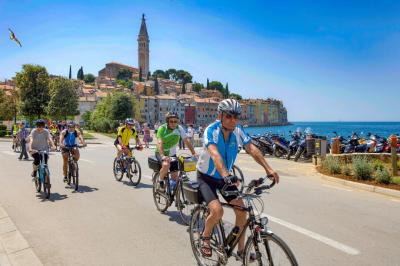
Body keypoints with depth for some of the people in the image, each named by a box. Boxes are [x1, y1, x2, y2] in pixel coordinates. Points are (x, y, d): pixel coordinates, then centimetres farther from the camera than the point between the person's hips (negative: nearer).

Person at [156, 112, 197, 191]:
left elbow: (187, 141, -14)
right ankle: (161, 182, -7)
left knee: (175, 176, 0)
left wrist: (194, 153, -26)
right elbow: (159, 143, -34)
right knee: (166, 165, -34)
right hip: (161, 153, -3)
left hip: (172, 154, 4)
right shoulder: (162, 128, -23)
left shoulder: (179, 128, -14)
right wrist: (163, 156, -50)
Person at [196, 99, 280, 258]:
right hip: (206, 177, -5)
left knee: (241, 210, -4)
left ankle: (241, 250, 15)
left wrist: (268, 169, -34)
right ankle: (205, 237, 7)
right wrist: (226, 176, -57)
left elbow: (252, 149, -21)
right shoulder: (211, 131, -26)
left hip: (224, 177, 5)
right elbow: (215, 154, -42)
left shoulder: (237, 131, -11)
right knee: (217, 211, -24)